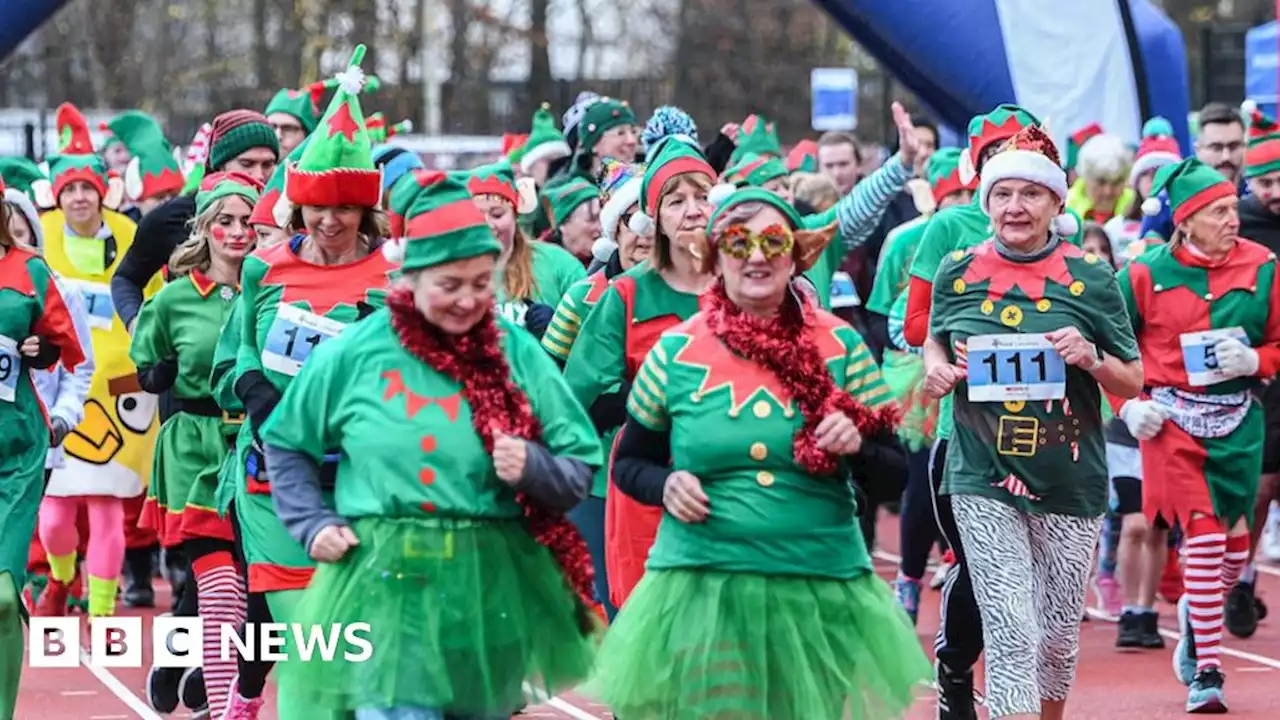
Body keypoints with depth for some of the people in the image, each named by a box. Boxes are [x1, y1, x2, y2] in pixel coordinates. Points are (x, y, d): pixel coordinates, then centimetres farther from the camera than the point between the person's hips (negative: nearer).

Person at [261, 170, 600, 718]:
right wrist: (311, 523, 3)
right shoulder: (355, 353, 0)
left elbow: (580, 467, 3)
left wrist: (534, 467, -16)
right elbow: (285, 443, 14)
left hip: (492, 588, 2)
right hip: (384, 584, -2)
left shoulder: (517, 354, 0)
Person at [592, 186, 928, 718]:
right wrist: (665, 484, -9)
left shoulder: (840, 345, 1)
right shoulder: (676, 351, 1)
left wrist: (857, 446, -14)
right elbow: (628, 463, 11)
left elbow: (896, 465, 6)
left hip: (820, 588, 1)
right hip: (701, 587, -1)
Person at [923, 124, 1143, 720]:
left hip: (1070, 482, 1)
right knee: (1009, 633, -11)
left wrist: (1090, 357, -17)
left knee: (1058, 634, 12)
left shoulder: (1090, 277, -2)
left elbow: (1133, 383, 3)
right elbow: (935, 341, 20)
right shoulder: (957, 272, 2)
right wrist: (935, 368, -3)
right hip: (983, 480, 0)